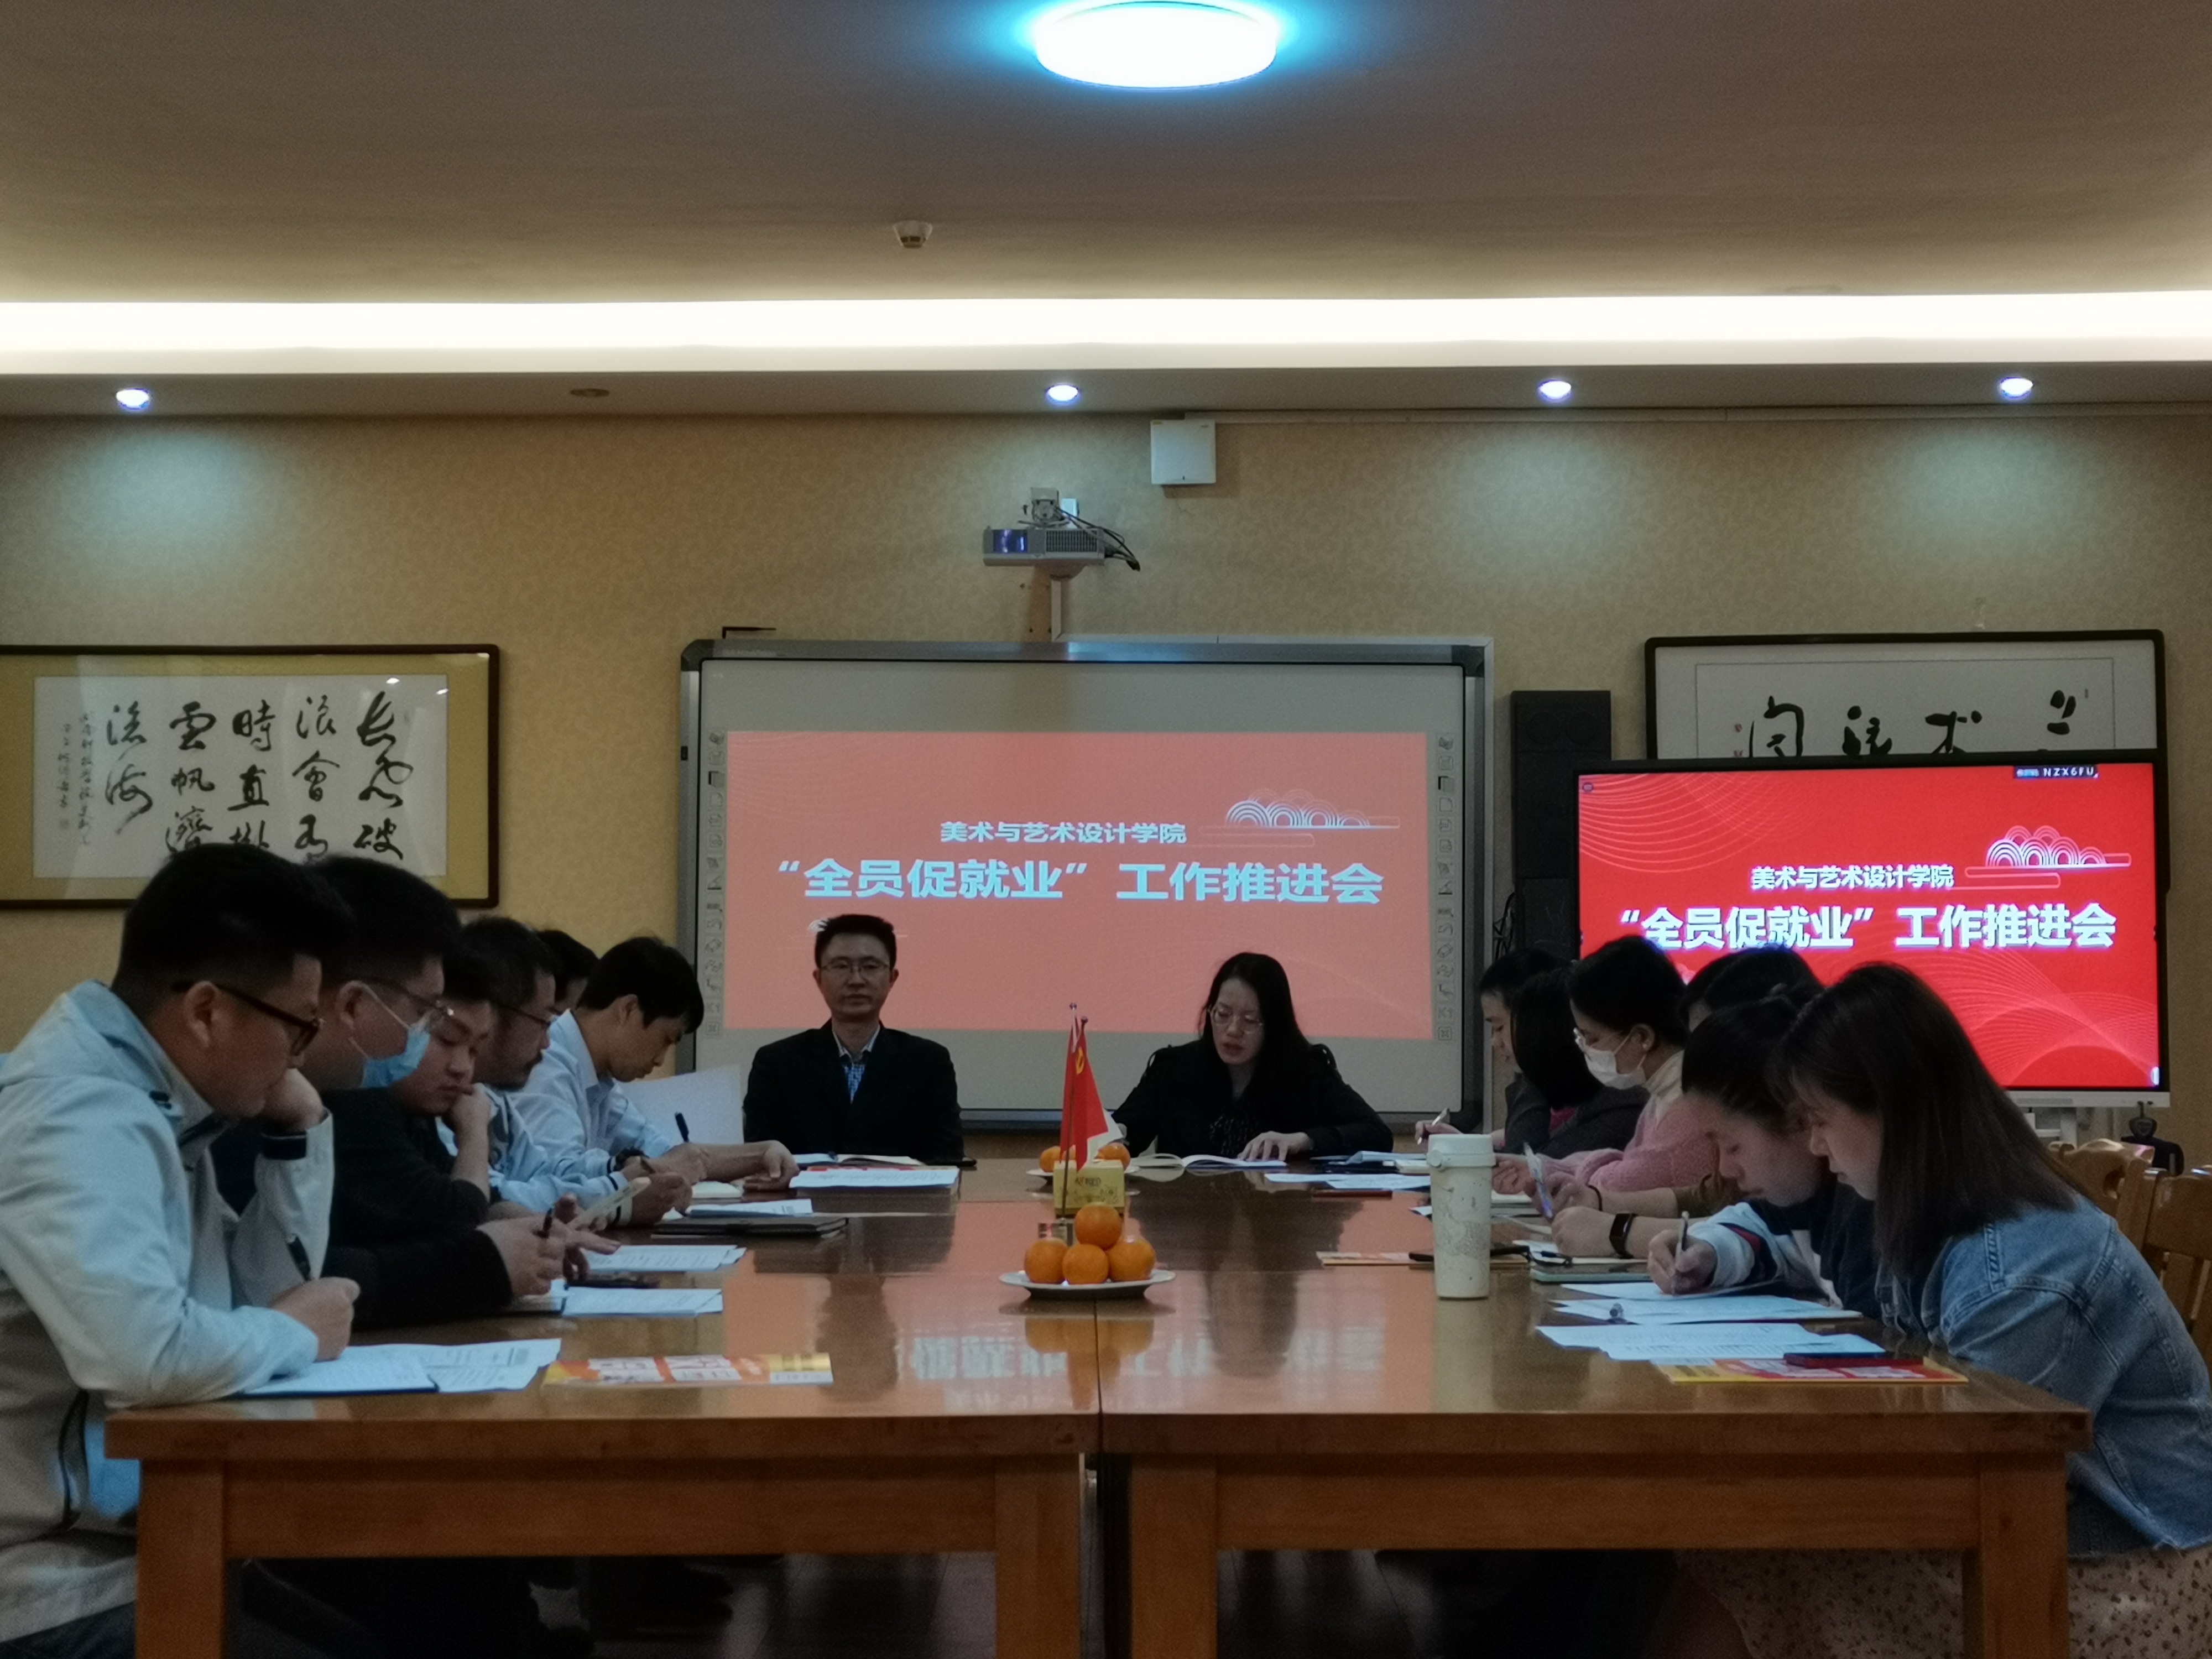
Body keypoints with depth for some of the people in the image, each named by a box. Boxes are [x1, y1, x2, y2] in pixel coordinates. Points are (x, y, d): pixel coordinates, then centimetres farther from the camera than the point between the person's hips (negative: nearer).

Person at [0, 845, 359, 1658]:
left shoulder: (149, 1095, 7)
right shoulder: (80, 1114, -23)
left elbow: (266, 1296, 12)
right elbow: (145, 1352, -36)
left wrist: (297, 1129, 1)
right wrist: (298, 1334, -17)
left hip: (146, 1534, 9)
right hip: (66, 1586, -9)